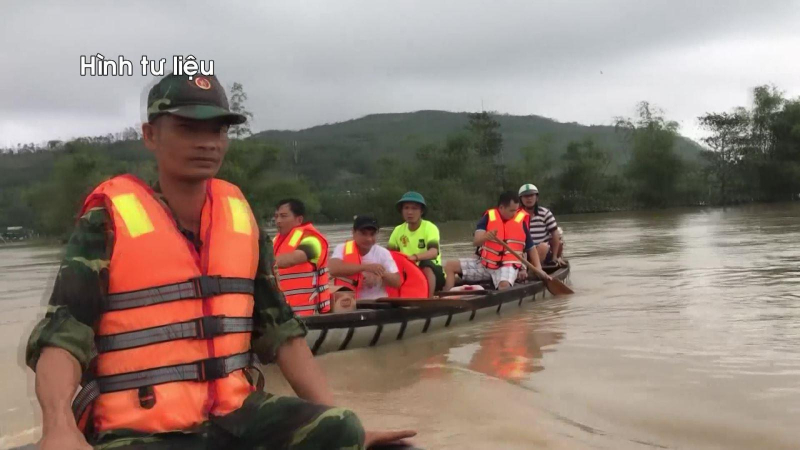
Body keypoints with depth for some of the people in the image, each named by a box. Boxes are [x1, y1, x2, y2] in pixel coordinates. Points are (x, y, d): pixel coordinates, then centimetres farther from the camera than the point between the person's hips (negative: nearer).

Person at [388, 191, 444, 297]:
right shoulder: (398, 230, 2)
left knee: (425, 264, -35)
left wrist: (414, 257, -47)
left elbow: (433, 252, -29)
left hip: (432, 272, -4)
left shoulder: (429, 227, -13)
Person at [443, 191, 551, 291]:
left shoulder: (521, 221, -1)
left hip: (507, 265, -3)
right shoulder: (488, 217, -2)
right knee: (449, 266, -8)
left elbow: (531, 248, 9)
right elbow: (475, 242, -14)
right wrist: (485, 236, -37)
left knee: (504, 285, -38)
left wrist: (538, 268, -3)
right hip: (484, 263, 3)